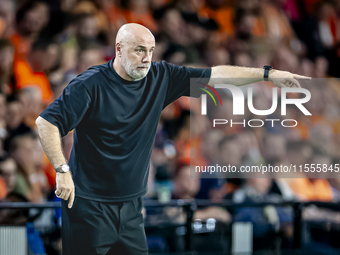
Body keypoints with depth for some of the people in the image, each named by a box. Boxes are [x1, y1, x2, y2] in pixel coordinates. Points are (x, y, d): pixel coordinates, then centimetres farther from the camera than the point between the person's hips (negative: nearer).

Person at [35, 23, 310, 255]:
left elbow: (213, 75, 7)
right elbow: (46, 122, -16)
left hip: (131, 205, 6)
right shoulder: (90, 85, -13)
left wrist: (268, 74, 5)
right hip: (89, 203, -6)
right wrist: (62, 170, -24)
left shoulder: (160, 77, 4)